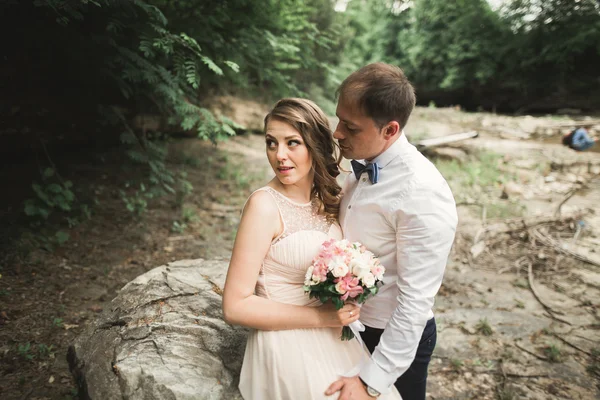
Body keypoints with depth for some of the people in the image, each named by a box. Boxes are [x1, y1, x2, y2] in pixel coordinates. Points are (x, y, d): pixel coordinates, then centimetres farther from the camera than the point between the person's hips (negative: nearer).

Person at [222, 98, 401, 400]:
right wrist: (321, 317, -22)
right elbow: (235, 306, -21)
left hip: (334, 337, 6)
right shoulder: (265, 205, -21)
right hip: (289, 346, -6)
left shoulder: (327, 195, -1)